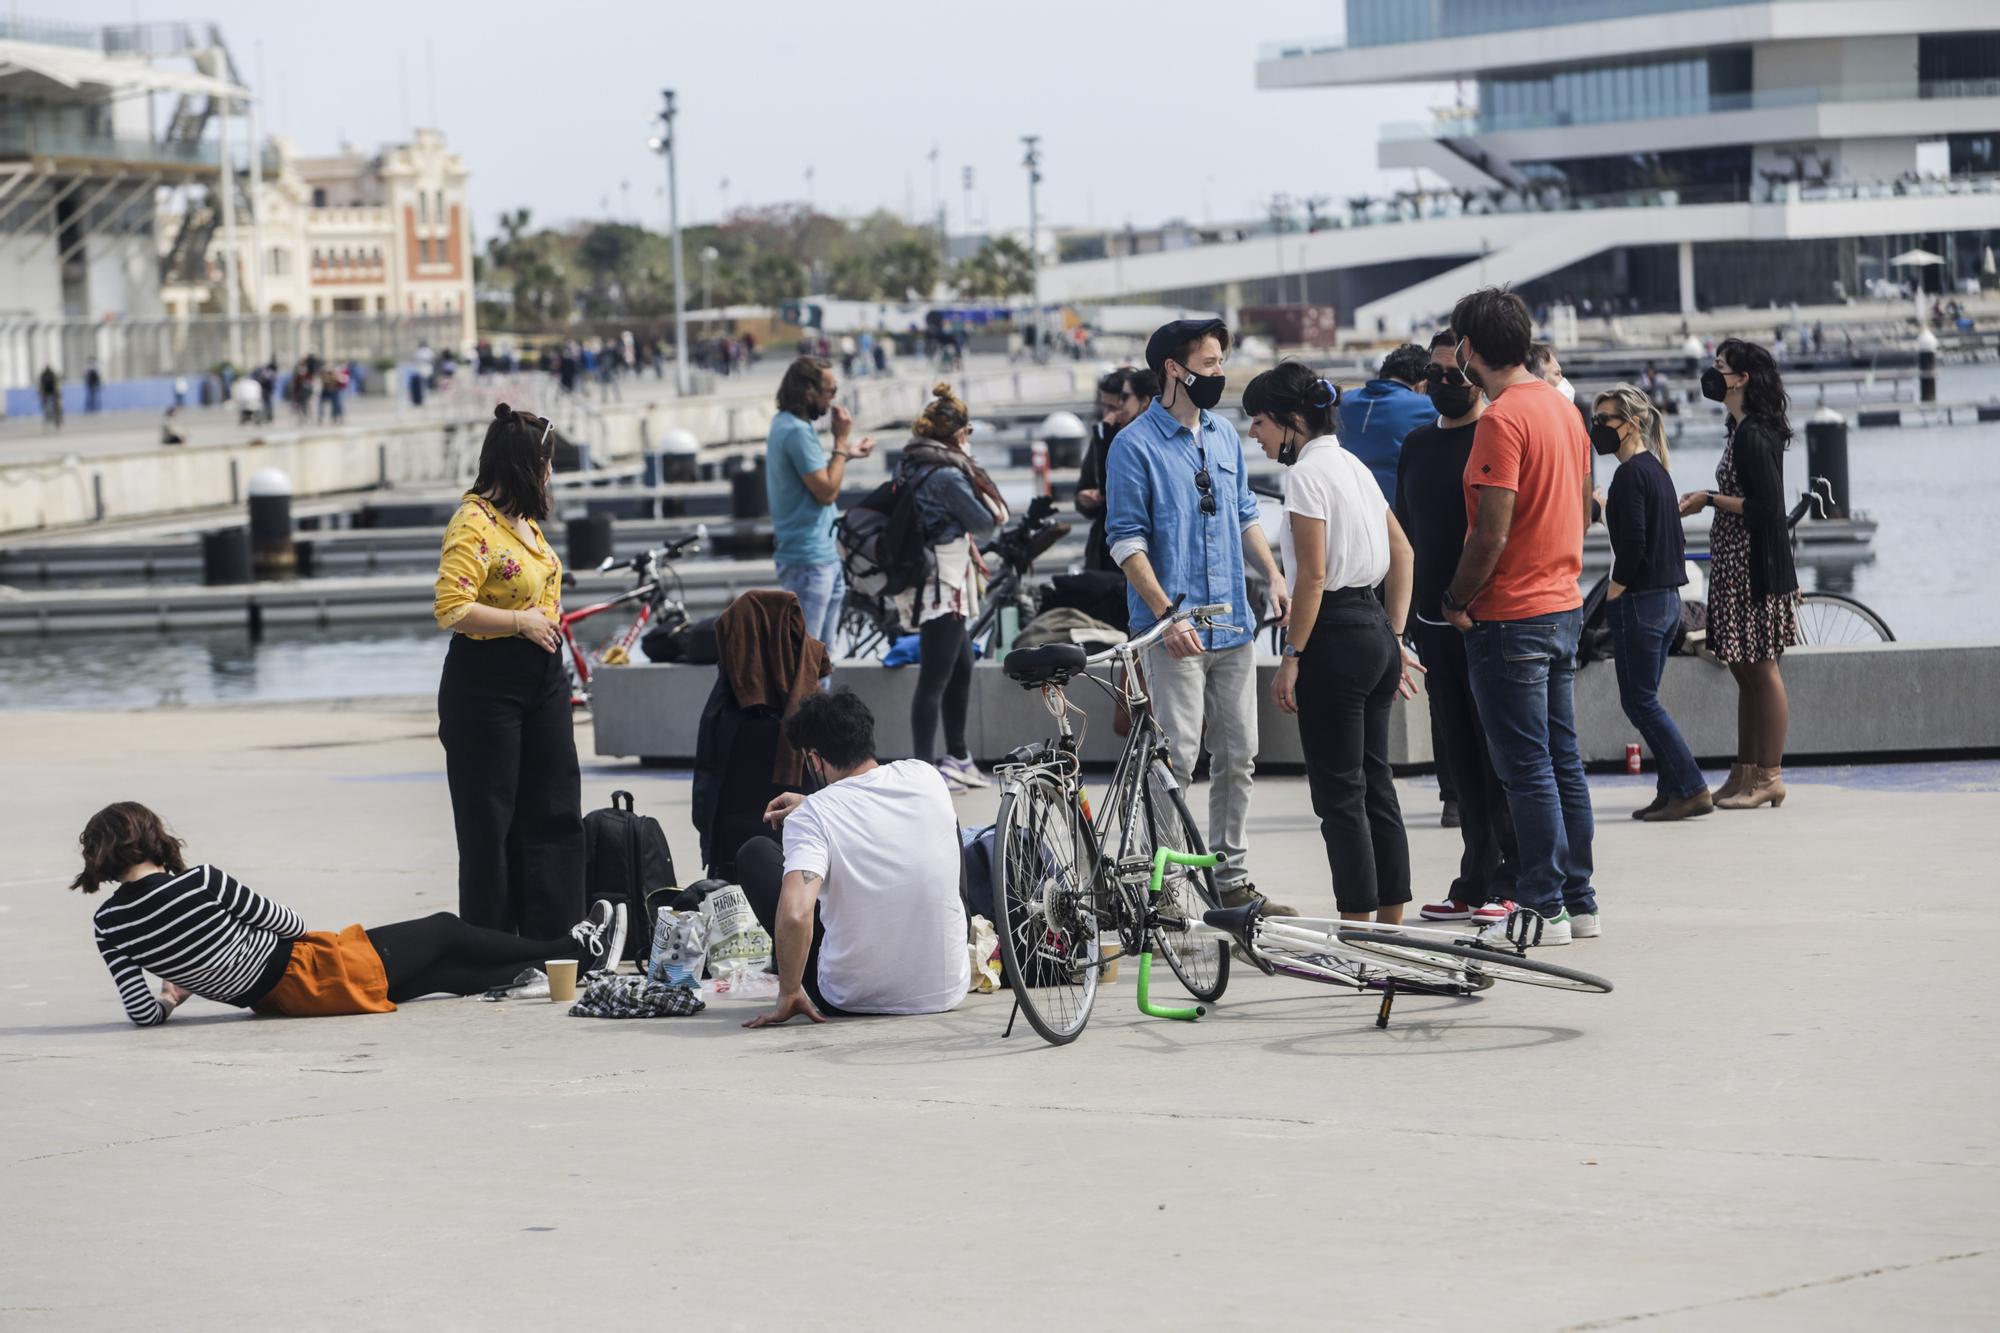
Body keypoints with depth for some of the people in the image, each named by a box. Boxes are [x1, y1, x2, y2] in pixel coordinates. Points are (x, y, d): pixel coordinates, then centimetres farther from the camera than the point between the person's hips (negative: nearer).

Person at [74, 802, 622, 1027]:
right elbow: (284, 922, -12)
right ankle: (580, 948, 37)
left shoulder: (109, 923, -11)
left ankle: (567, 959, 41)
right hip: (310, 973, -7)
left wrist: (171, 995, 10)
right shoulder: (199, 883, -27)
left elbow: (142, 1014, -12)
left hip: (272, 998, 7)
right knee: (443, 932, 17)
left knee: (441, 972, 24)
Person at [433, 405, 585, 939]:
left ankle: (551, 940, 17)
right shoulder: (475, 524, -18)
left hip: (542, 679, 9)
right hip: (486, 686, -9)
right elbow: (451, 609, -25)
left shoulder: (525, 519, 10)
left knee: (554, 814, 10)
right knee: (489, 822, -1)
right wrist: (522, 621, -20)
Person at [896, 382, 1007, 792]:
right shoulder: (948, 474, -19)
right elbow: (984, 522, -12)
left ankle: (957, 757, 30)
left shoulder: (911, 465, 9)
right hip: (942, 586, -10)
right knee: (935, 678, -7)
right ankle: (925, 769, -6)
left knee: (961, 668, 20)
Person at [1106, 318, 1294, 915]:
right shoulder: (1136, 447, -8)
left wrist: (1275, 577, 8)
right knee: (1177, 757, -9)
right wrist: (1168, 614, -18)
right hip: (1175, 633, -7)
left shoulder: (1225, 436, 13)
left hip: (1232, 625, 7)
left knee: (1238, 756, 9)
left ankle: (1231, 879, 17)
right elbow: (1127, 541, -11)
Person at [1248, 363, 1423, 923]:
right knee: (1375, 783, 12)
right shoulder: (1352, 465, 15)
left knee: (1339, 793, -4)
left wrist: (1292, 657, -14)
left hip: (1336, 636, -9)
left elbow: (1313, 575, -17)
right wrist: (1395, 636, 18)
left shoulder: (1307, 473, -12)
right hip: (1377, 628, 9)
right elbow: (1402, 551, 17)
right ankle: (1391, 928, 15)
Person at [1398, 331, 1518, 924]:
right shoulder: (1417, 444, 15)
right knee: (1458, 758, 9)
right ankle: (1476, 880, 15)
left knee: (1497, 752, -5)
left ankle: (1510, 882, -1)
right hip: (1436, 621, 7)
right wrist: (1402, 611, 18)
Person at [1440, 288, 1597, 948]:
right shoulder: (1563, 406, 10)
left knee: (1526, 767, -4)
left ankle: (1542, 909, -2)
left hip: (1510, 616, -9)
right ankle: (1579, 900, 17)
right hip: (1564, 604, 9)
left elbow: (1492, 532, -22)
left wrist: (1458, 599, -9)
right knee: (1564, 759, 13)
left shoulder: (1502, 419, -18)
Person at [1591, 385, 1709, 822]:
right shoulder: (1656, 469, 15)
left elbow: (1633, 542, -22)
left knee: (1639, 700, -5)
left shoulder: (1631, 474, -14)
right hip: (1667, 599, 10)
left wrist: (1612, 594, -12)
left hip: (1639, 601, -10)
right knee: (1644, 700, 13)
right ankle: (1673, 789, 11)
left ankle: (1691, 789, -7)